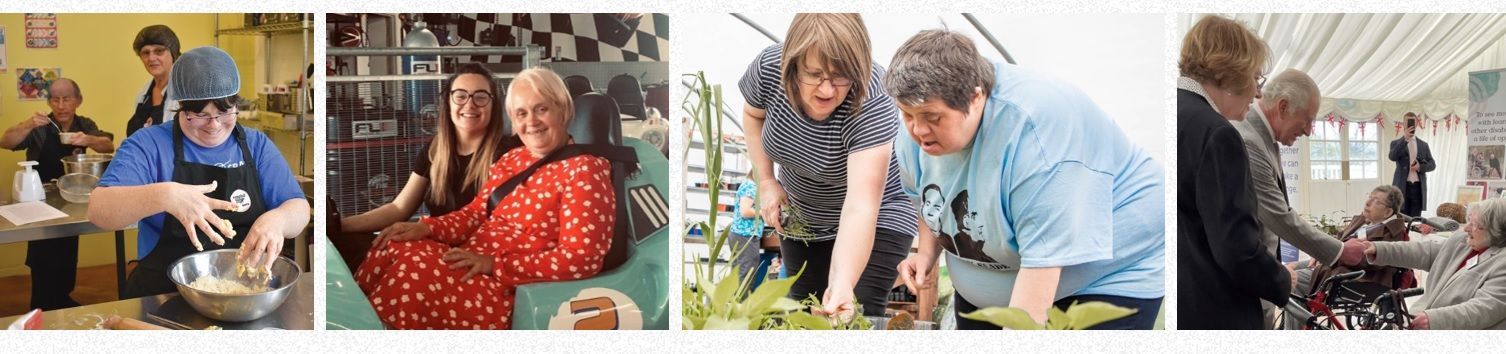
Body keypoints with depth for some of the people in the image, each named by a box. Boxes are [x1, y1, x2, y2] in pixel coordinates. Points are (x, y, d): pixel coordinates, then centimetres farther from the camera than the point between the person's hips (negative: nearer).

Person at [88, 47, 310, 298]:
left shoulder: (257, 145, 9)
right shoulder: (150, 144, -1)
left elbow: (299, 209, 3)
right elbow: (98, 210, -13)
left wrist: (276, 220, -21)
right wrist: (164, 196, -32)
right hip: (165, 298, -2)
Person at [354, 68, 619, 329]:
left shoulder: (583, 170, -13)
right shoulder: (513, 158, 15)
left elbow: (581, 258, -21)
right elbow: (477, 213, 17)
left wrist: (495, 264, -21)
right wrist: (427, 228, -4)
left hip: (515, 292, -8)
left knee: (410, 277, -24)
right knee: (394, 248, -9)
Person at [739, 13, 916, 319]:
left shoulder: (872, 103, -36)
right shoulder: (768, 67, -24)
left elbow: (861, 208, -44)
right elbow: (753, 114, 1)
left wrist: (841, 287, -55)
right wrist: (766, 181, -8)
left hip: (876, 216, -4)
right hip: (800, 213, 4)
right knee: (803, 302, 14)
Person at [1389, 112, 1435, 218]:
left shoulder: (1423, 145, 15)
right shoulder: (1396, 143, 7)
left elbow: (1432, 164, 11)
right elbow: (1392, 157, -14)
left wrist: (1420, 167, -10)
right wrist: (1405, 138, -18)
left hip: (1418, 187, 2)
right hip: (1402, 187, -2)